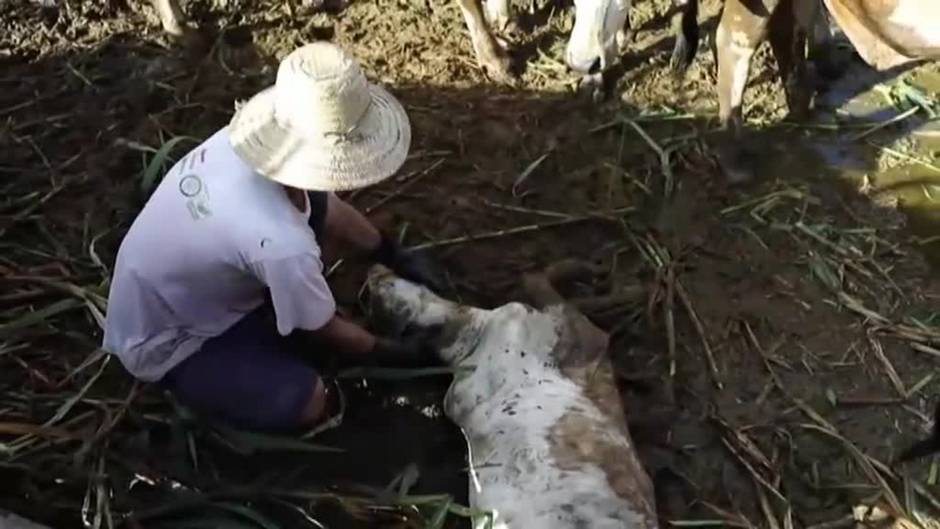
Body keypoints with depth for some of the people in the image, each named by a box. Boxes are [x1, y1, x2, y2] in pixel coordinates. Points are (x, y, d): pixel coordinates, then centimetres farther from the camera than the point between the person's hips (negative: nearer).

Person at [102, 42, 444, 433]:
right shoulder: (281, 242, -40)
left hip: (176, 290, 7)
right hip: (161, 344, -7)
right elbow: (325, 331, -19)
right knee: (307, 403, -21)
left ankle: (250, 322, 11)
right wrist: (395, 353, -2)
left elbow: (328, 208, 2)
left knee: (324, 213, -2)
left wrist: (398, 259, 6)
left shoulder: (245, 139, -19)